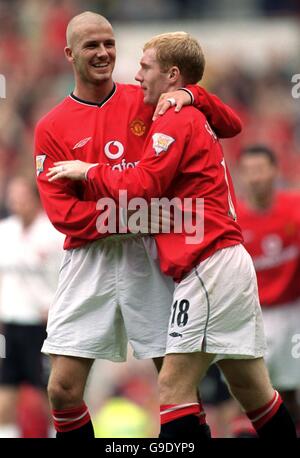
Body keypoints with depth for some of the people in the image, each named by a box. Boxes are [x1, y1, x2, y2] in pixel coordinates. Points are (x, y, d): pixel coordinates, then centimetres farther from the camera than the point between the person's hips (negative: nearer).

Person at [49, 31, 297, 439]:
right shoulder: (197, 119, 22)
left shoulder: (176, 121, -8)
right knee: (253, 391, 12)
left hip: (209, 266, -10)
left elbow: (142, 187, -15)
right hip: (229, 262, 10)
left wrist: (88, 172, -2)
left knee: (173, 388, -12)